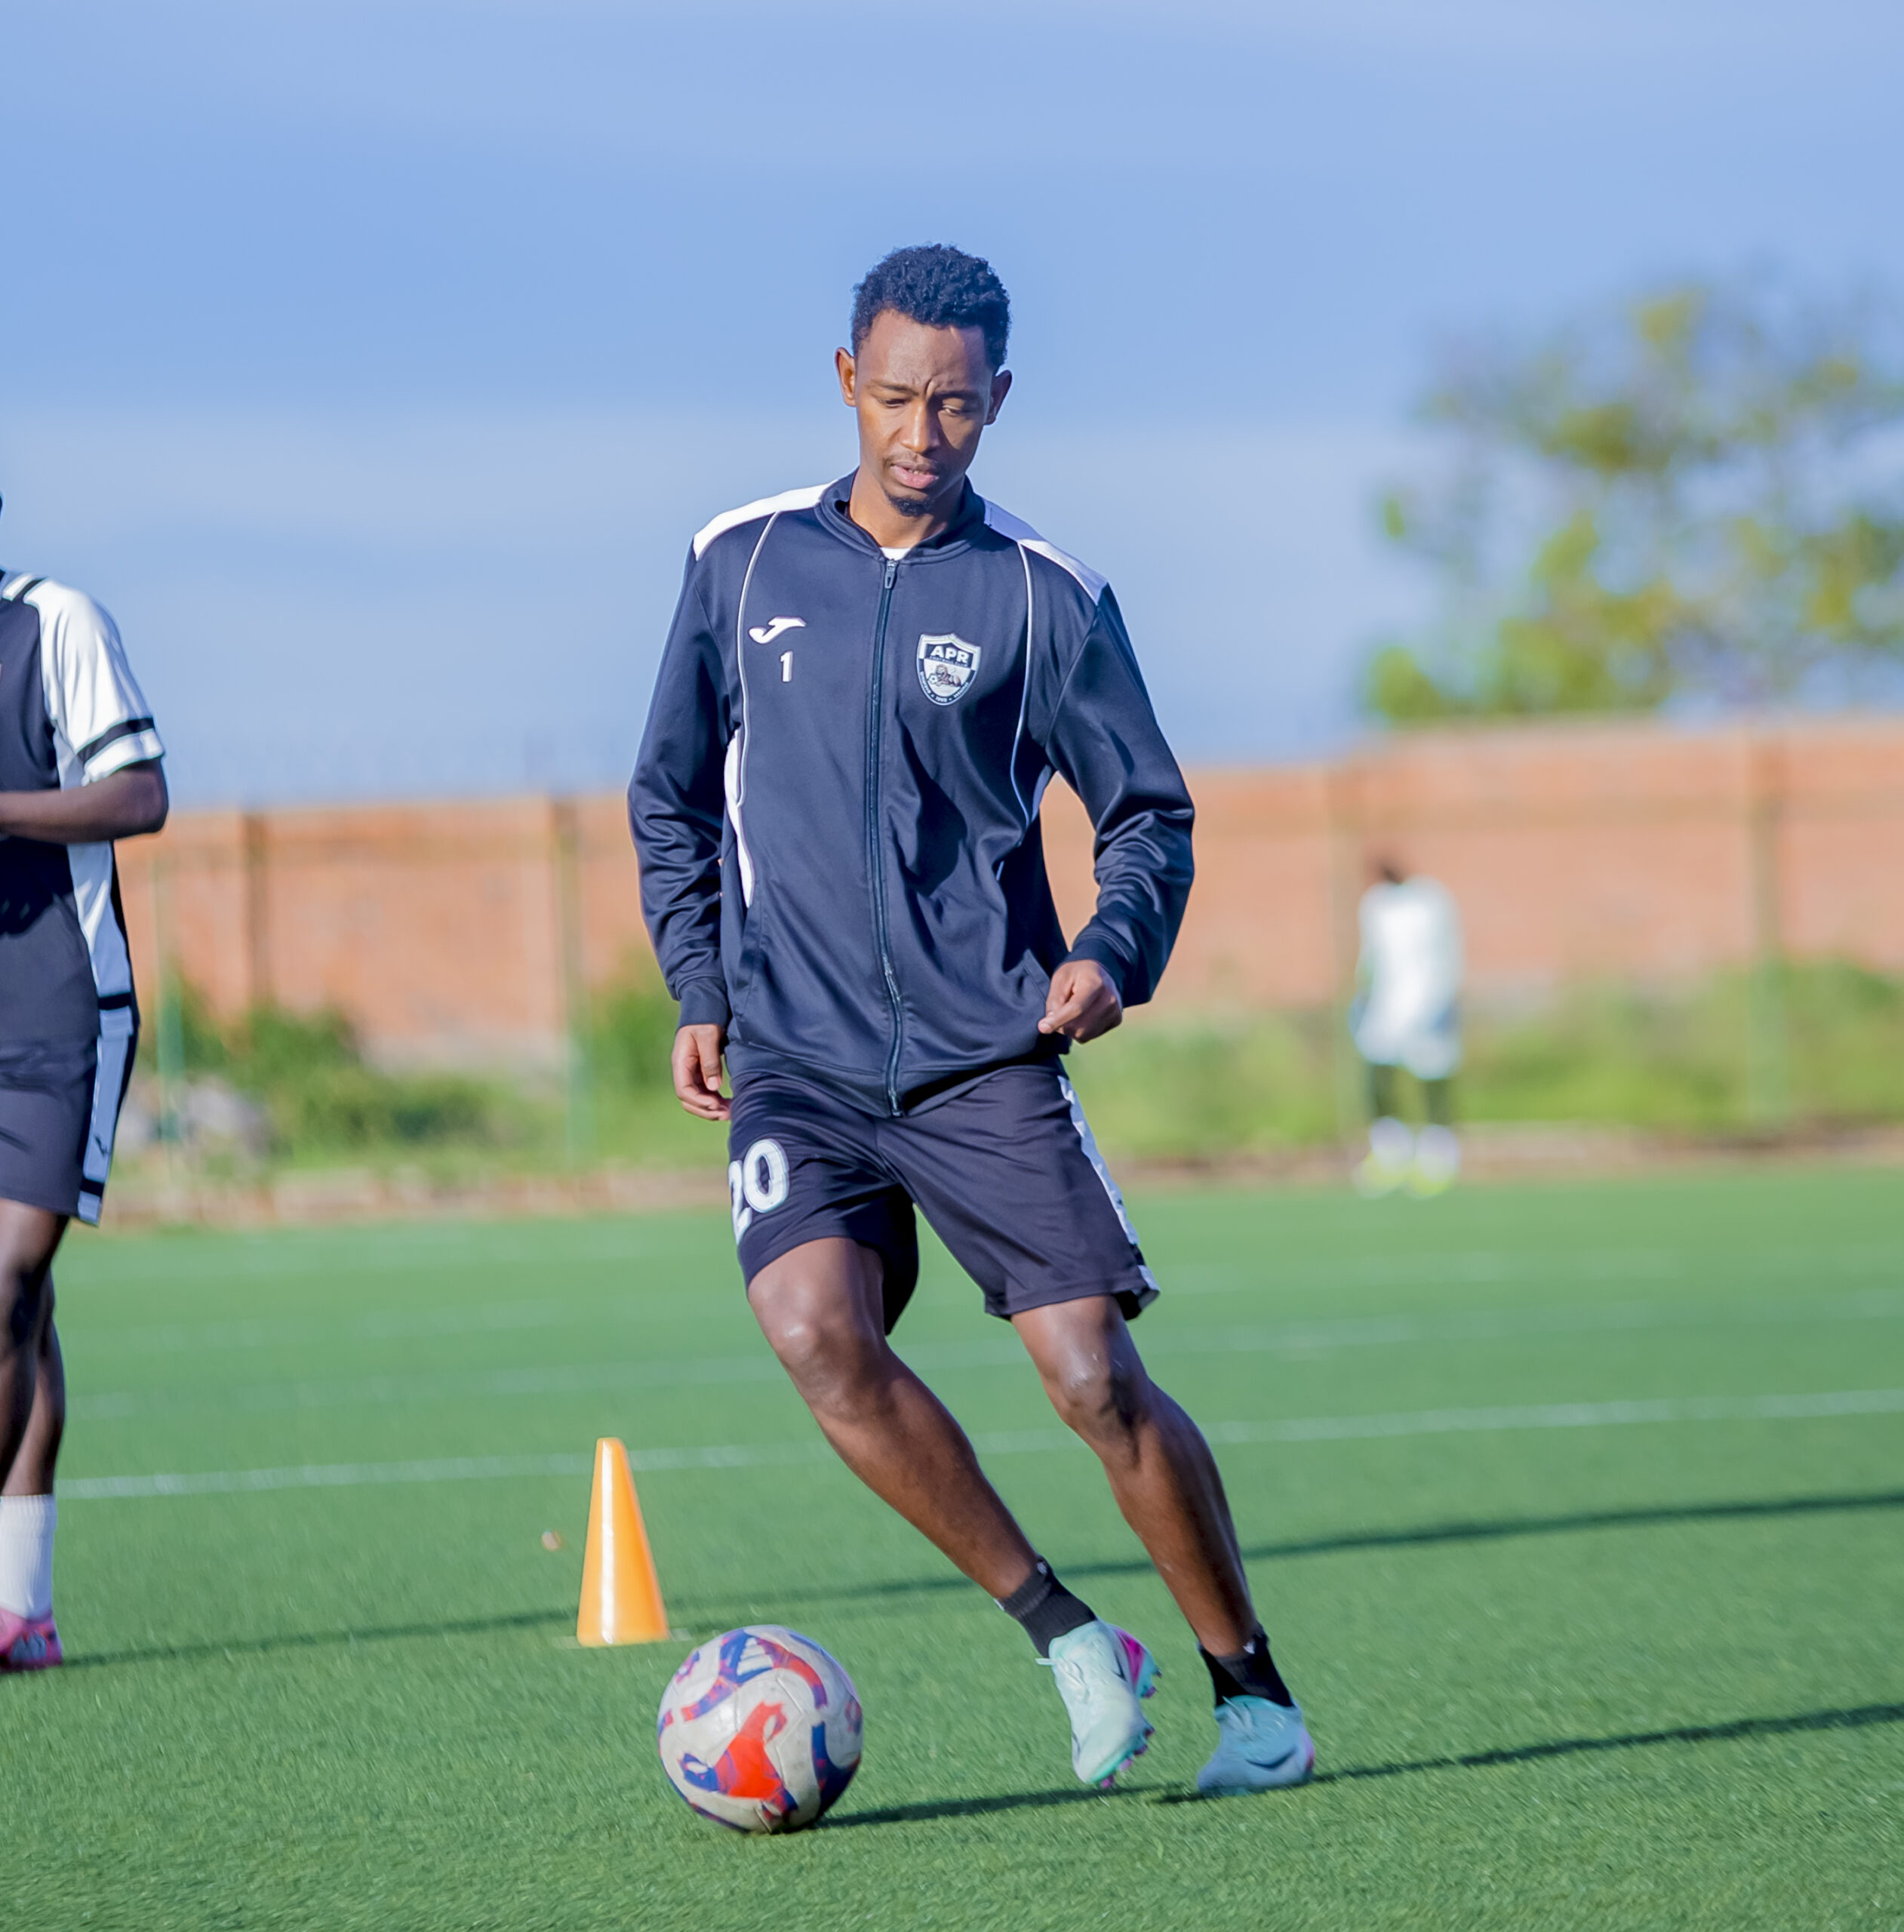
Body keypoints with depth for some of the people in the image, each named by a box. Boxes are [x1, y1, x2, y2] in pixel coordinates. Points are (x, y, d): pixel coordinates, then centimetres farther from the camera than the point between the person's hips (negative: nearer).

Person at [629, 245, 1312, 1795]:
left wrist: (1113, 955, -11)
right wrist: (699, 988, 9)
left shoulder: (1046, 599, 1)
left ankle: (1253, 1686, 11)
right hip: (795, 1061, 1)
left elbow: (1150, 811, 8)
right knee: (816, 1330, -23)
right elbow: (672, 791, 17)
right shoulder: (743, 562, 7)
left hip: (986, 1055, -1)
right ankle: (1068, 1639, -11)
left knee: (1097, 1378, -8)